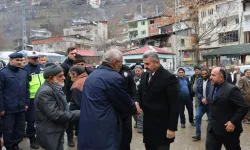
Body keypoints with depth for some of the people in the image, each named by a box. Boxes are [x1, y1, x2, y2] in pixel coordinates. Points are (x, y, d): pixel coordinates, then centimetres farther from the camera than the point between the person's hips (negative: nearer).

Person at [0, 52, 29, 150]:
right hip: (8, 109, -5)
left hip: (21, 108, 5)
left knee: (20, 130, 13)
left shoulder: (24, 73, 8)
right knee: (8, 131, 7)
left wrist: (26, 103, 10)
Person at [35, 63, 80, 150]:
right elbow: (55, 115, -27)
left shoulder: (55, 88, 9)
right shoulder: (45, 92, -22)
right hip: (50, 136, -9)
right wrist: (79, 113, -22)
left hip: (56, 133, 10)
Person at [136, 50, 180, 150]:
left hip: (162, 127, -6)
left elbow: (174, 105, -15)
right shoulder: (145, 76, 8)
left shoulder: (168, 77, -15)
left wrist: (172, 128, -16)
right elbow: (140, 93, 19)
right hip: (148, 125, 7)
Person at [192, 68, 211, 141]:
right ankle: (198, 135, 7)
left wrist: (207, 99, -21)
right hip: (201, 103, 4)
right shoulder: (199, 80, 6)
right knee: (197, 117, -2)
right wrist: (202, 98, -13)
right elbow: (197, 92, 4)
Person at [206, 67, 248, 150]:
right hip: (213, 128, 7)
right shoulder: (213, 89, 10)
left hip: (228, 128, -7)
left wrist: (233, 122, -21)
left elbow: (244, 107, -19)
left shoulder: (231, 89, -16)